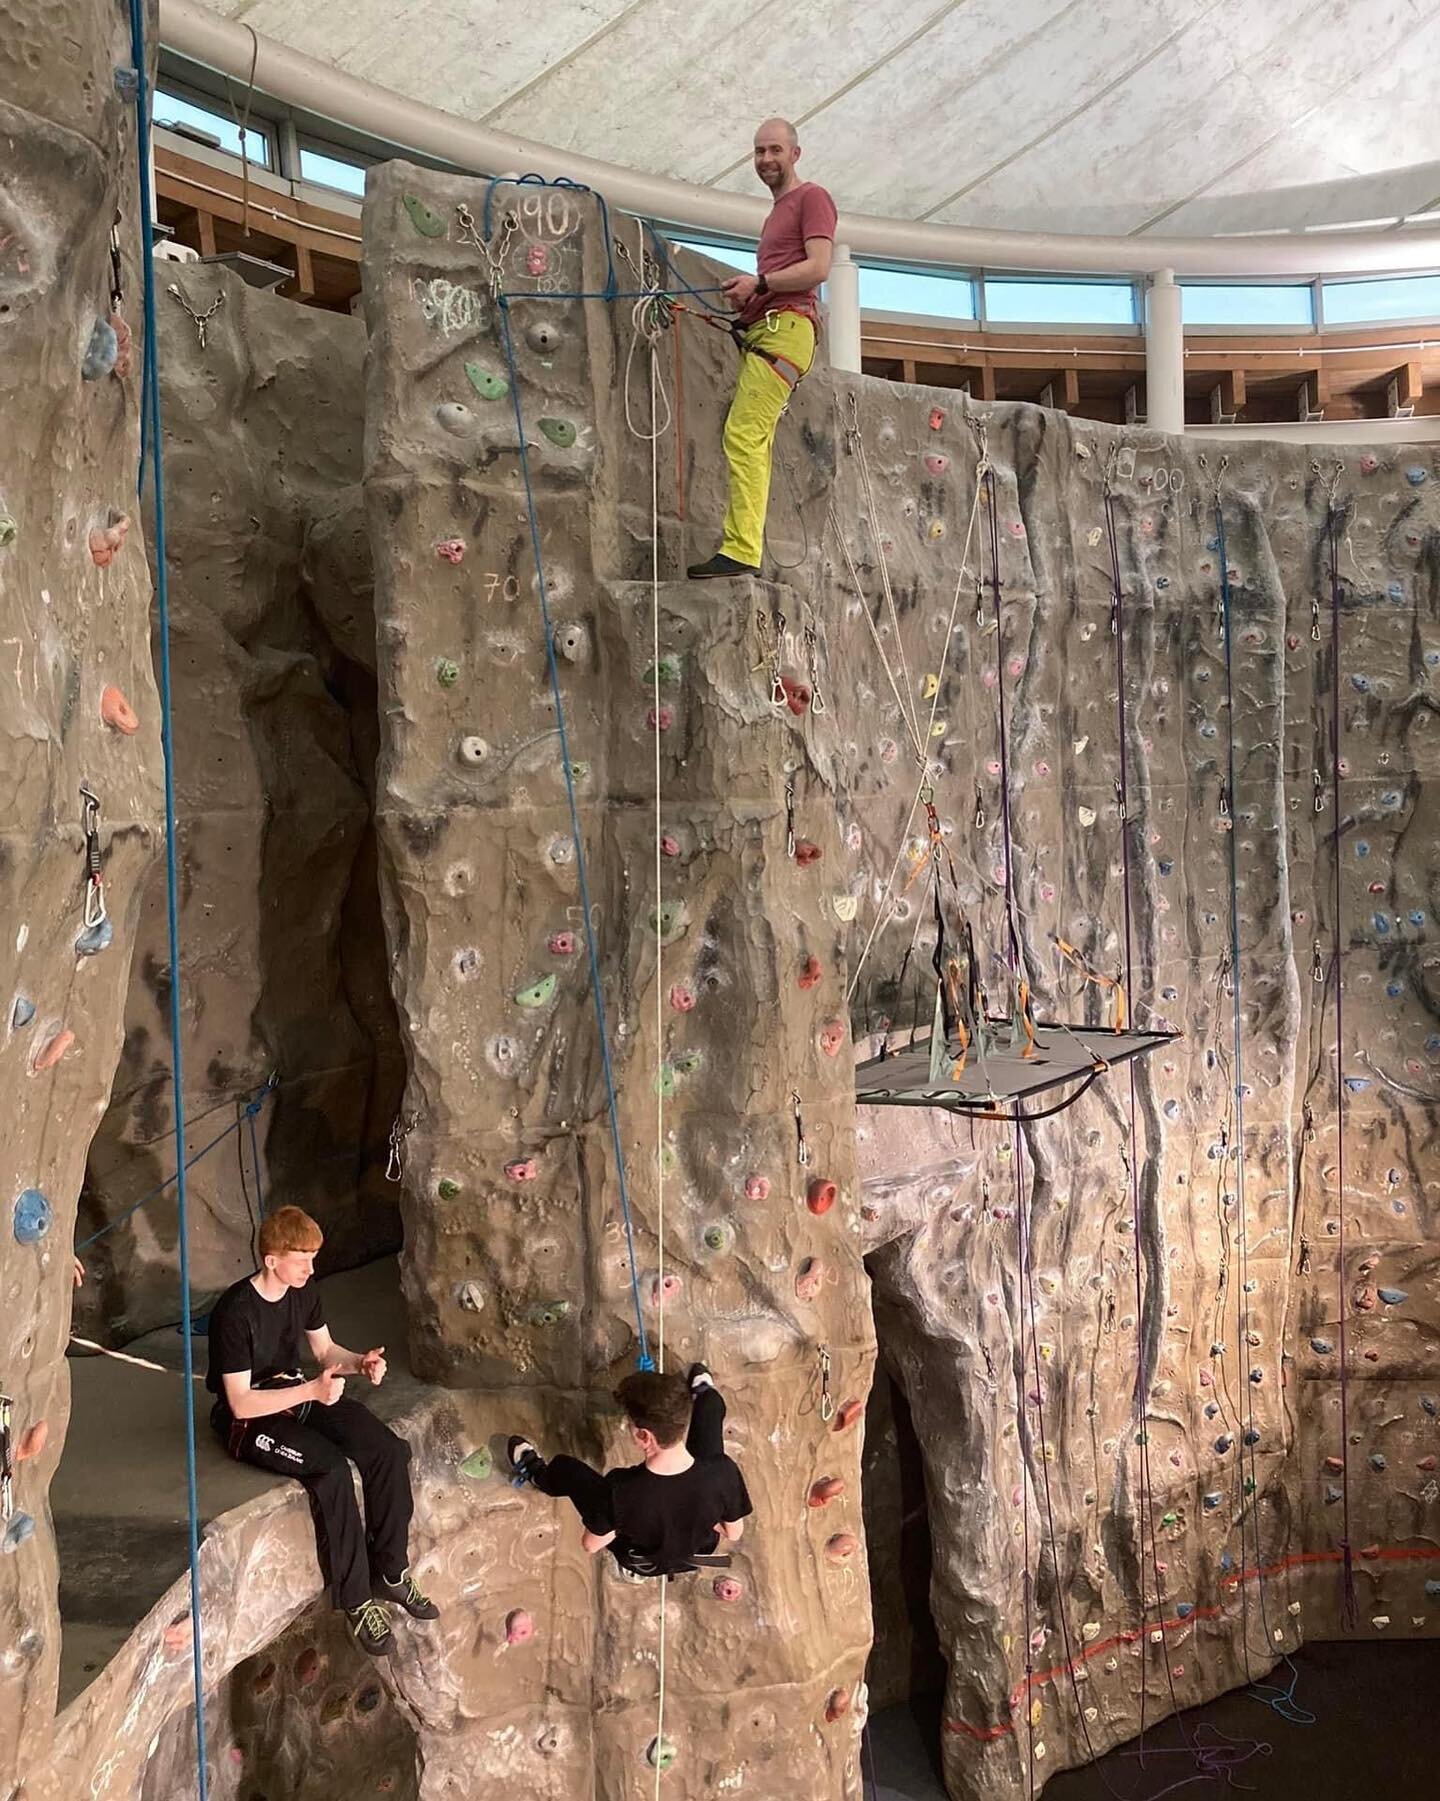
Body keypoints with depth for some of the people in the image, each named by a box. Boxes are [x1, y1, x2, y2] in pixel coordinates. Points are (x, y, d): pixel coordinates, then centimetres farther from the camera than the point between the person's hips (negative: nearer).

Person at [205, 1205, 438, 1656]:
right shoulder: (235, 1313, -24)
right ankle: (356, 1599, -18)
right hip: (247, 1418, -7)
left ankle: (390, 1571, 2)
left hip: (297, 1393, 7)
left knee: (389, 1450, -14)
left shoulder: (303, 1292, -2)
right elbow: (240, 1403, -24)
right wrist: (312, 1391, -33)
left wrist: (360, 1363, -9)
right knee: (331, 1467, -32)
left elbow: (325, 1350, 13)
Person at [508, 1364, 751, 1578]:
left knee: (566, 1467, 16)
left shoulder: (620, 1489, -42)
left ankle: (537, 1474, 54)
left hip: (643, 1564, -2)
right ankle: (701, 1393, 48)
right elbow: (733, 1534, -16)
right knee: (710, 1402, 9)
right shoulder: (723, 1472, -37)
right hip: (701, 1552, 2)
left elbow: (591, 1545, -20)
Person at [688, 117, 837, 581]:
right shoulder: (777, 211, 32)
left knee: (743, 434, -21)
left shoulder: (812, 197, 4)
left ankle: (741, 551, -27)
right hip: (760, 329, 10)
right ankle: (740, 549, -1)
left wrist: (759, 283, -13)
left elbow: (818, 267, -10)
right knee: (754, 442, 2)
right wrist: (746, 295, 13)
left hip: (785, 328, -10)